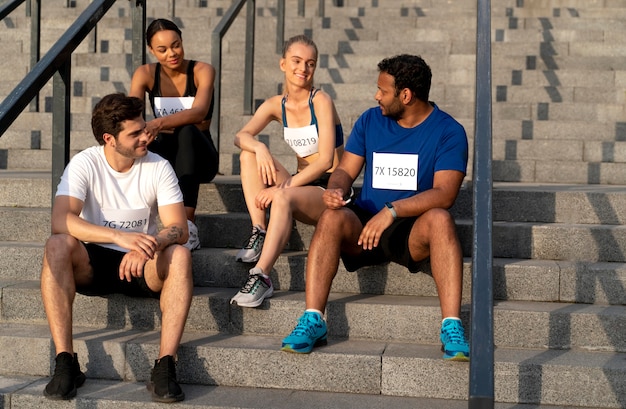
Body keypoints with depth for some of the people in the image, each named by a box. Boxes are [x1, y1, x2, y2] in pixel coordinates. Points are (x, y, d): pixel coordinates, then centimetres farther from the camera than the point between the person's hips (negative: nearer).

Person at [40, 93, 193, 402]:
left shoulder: (158, 167, -7)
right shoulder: (85, 164, -11)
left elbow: (178, 228, -15)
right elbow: (60, 221, -26)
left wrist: (149, 245, -38)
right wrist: (120, 236, -40)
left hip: (143, 266, 1)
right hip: (93, 264, 0)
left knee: (180, 255, -30)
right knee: (57, 246, -31)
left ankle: (165, 366, -34)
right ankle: (65, 362, -29)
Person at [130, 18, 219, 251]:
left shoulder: (202, 71, -9)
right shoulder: (145, 74, -3)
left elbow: (199, 112, -29)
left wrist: (160, 123, -47)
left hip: (199, 156, -2)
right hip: (165, 154, 2)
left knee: (187, 132, -37)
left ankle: (186, 225, -47)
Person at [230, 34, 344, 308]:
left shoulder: (321, 101, -10)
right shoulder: (276, 105, 7)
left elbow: (325, 161, -17)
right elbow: (241, 136, -6)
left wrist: (285, 186, -24)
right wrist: (259, 148, -29)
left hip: (329, 189, -6)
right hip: (300, 185, 6)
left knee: (284, 198, -36)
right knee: (249, 154, -11)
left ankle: (261, 278, -40)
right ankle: (259, 233, -16)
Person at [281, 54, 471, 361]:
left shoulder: (448, 132, -5)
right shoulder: (370, 121, 9)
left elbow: (444, 194, -17)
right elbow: (346, 169, 9)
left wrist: (392, 210, -29)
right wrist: (336, 188, -16)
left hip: (412, 231, -2)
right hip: (364, 226, 3)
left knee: (439, 218, -35)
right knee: (332, 217, -28)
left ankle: (452, 327, -38)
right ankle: (313, 320, -32)